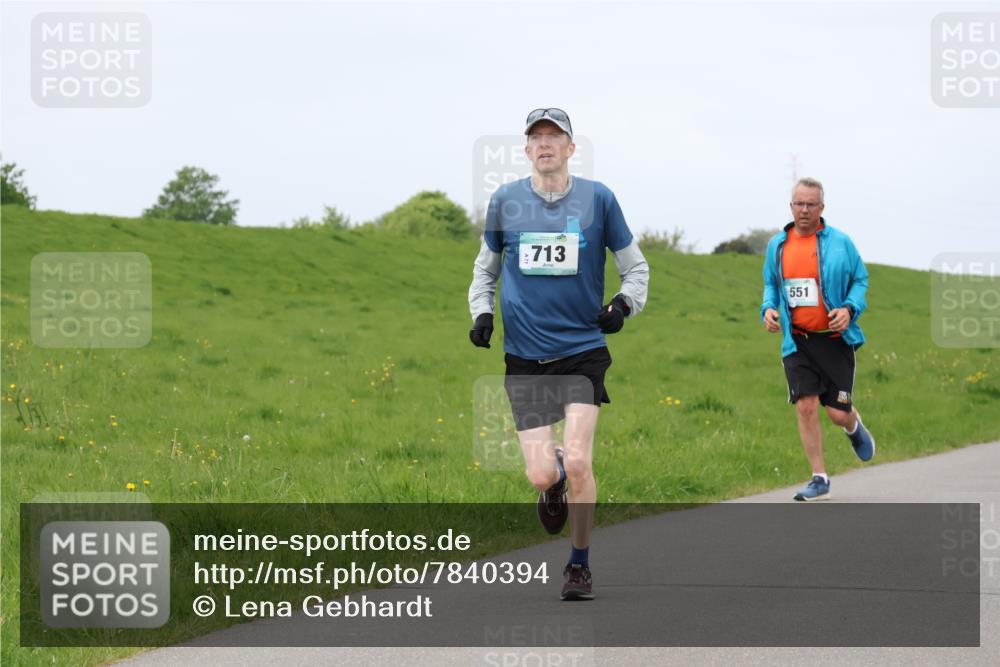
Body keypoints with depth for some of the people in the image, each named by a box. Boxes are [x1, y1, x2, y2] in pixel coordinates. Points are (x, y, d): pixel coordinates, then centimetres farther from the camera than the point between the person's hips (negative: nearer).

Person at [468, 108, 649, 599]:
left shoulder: (597, 198, 1)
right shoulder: (505, 200, 5)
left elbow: (635, 267, 10)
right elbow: (486, 267, 19)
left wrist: (624, 304, -9)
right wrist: (482, 311, 2)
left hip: (583, 350, -1)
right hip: (525, 356, 1)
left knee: (577, 462, -14)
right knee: (541, 473, -9)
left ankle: (580, 565, 7)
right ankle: (554, 485, 31)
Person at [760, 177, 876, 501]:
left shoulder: (840, 243, -3)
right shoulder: (777, 245, 6)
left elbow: (860, 280, 4)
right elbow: (770, 284, 19)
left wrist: (850, 309, -14)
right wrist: (768, 308, 0)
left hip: (835, 340, -2)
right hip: (797, 342, 2)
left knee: (838, 413, -1)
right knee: (805, 407, -8)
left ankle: (854, 426, 38)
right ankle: (819, 480, 1)